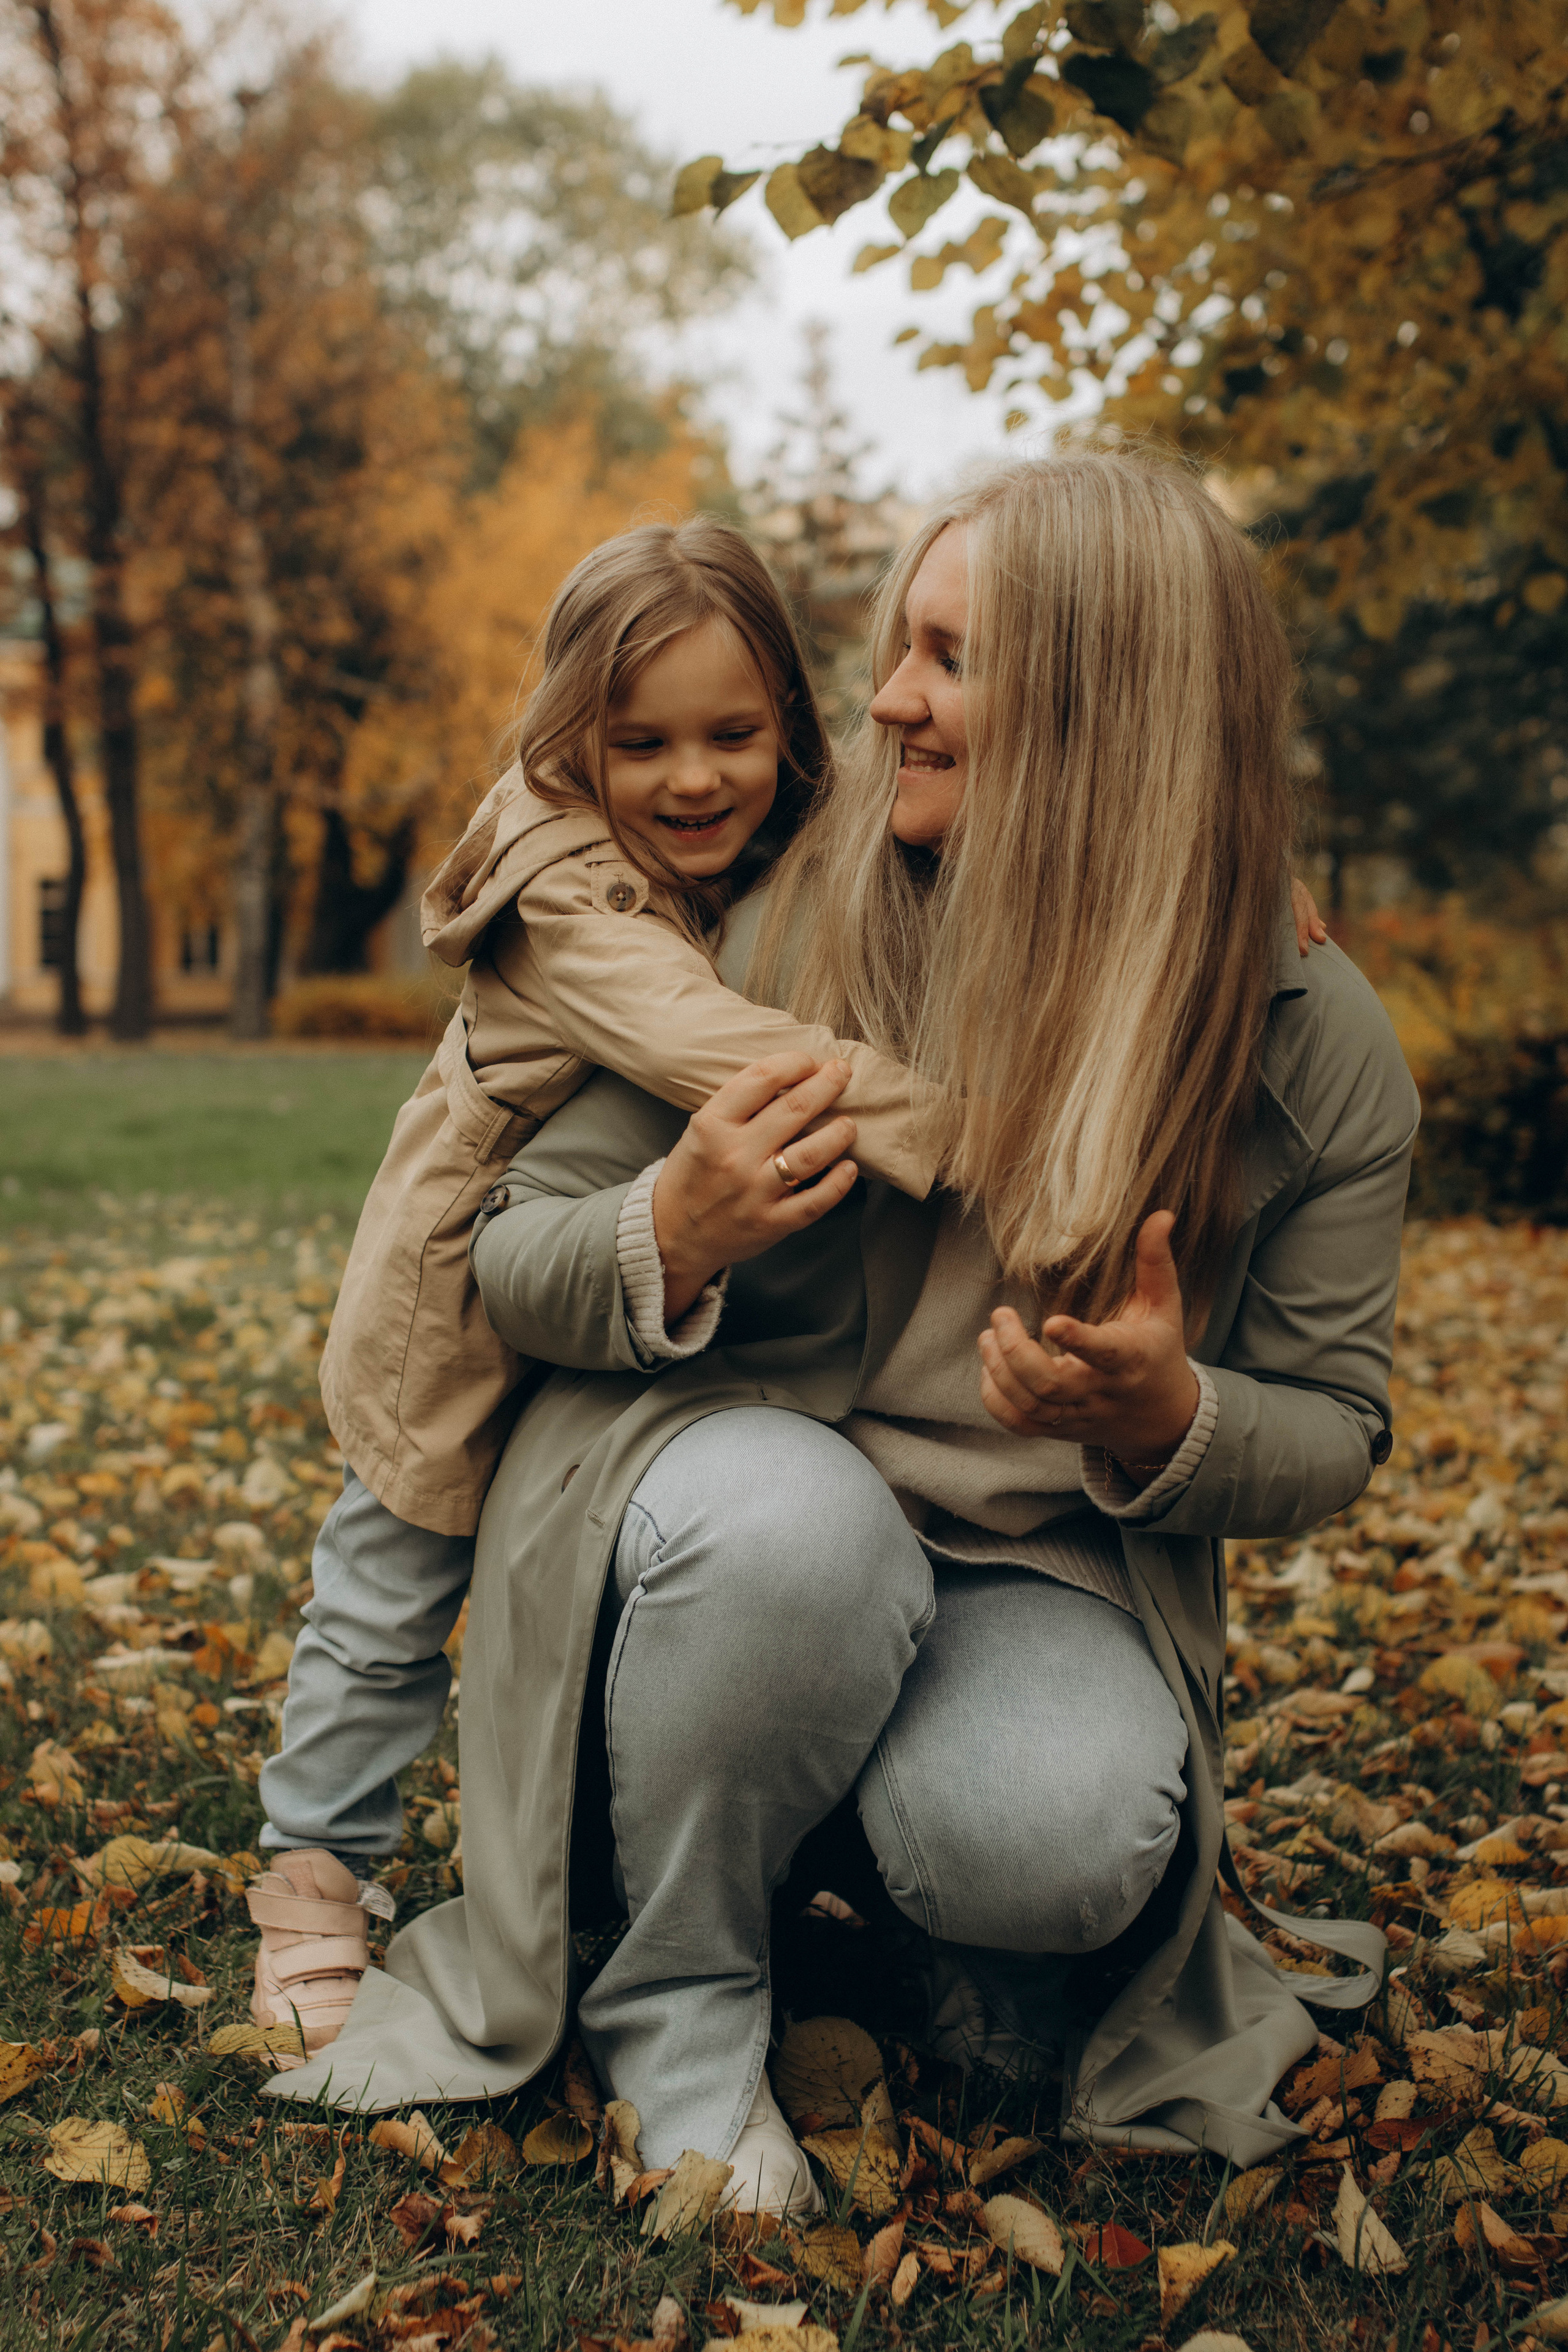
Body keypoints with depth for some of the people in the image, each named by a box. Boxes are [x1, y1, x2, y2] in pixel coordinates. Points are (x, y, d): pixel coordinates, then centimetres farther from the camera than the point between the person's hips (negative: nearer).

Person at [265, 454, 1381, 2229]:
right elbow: (510, 1266, -4)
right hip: (727, 1513, 0)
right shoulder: (779, 936, -11)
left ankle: (980, 1937, 9)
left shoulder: (1316, 1048, -8)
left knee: (1060, 1846, -32)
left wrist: (1162, 1423, -22)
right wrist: (669, 1241, -28)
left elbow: (1331, 1432, 2)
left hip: (1044, 1567, 1)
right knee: (794, 1518, -36)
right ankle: (678, 1997, -7)